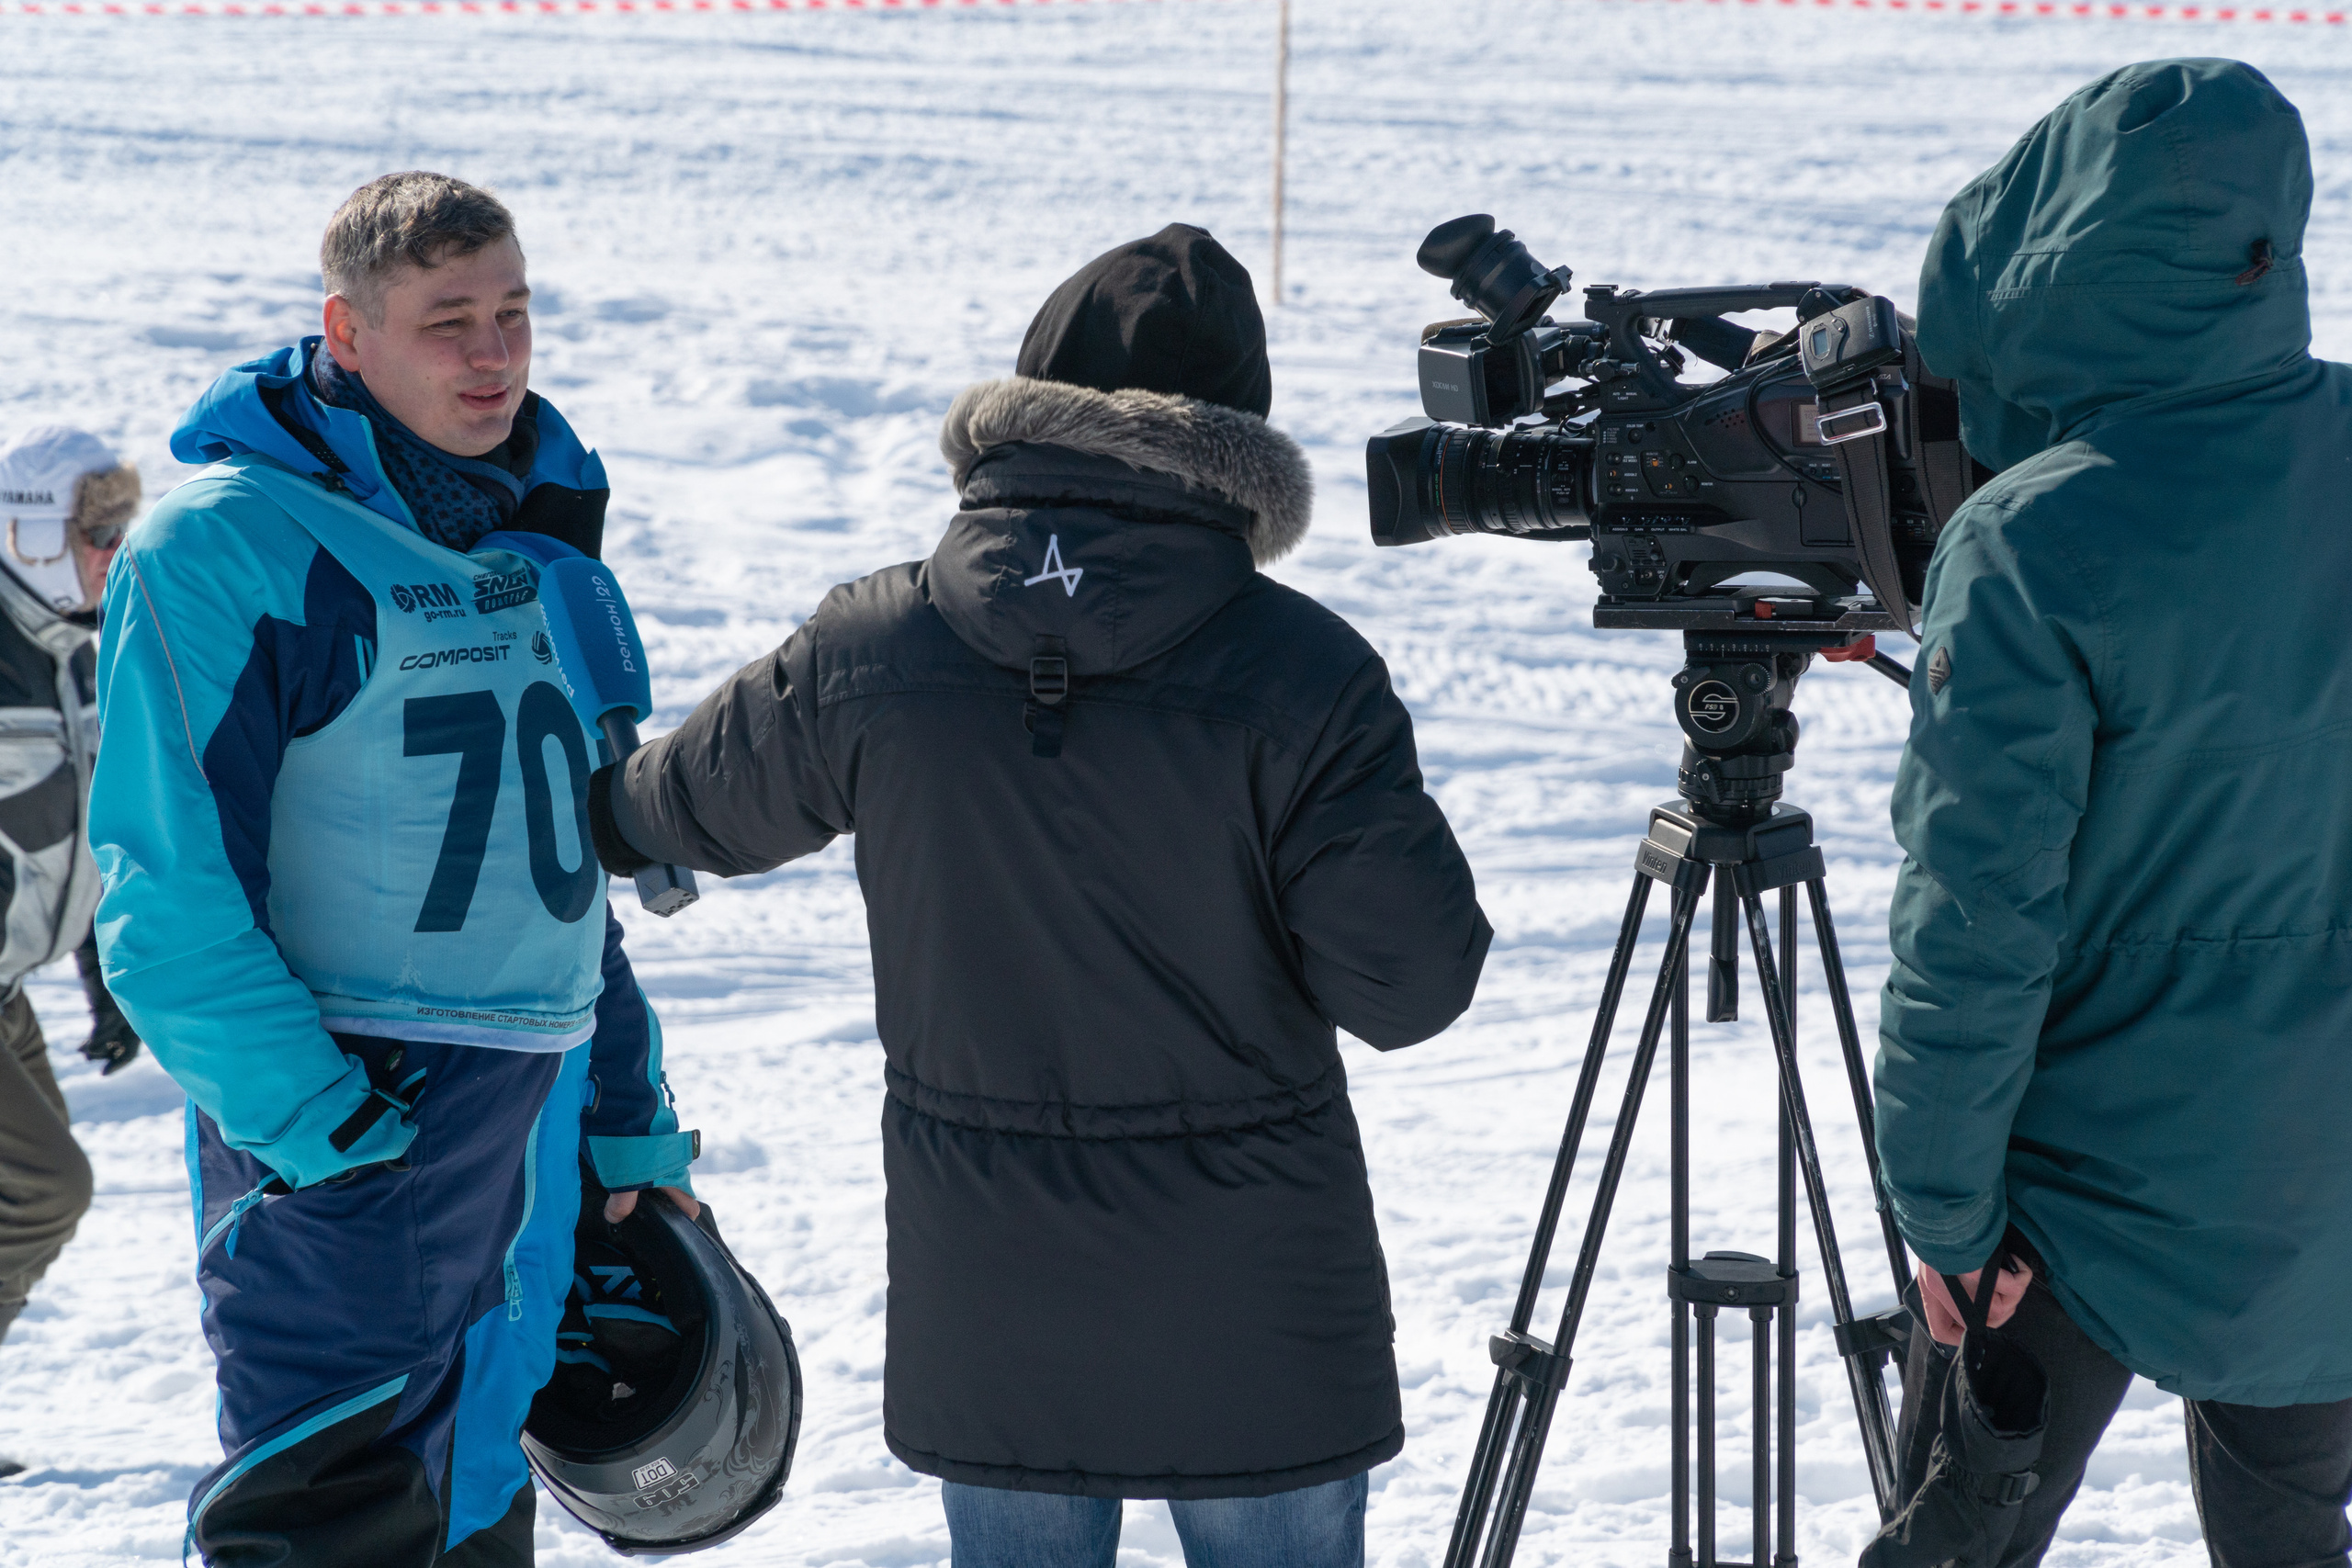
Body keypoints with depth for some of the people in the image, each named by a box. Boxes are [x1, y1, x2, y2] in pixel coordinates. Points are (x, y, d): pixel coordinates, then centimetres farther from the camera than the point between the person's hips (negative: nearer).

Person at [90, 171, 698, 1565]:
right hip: (348, 1133, -7)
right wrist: (305, 1116, -22)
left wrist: (630, 1112, 19)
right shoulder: (223, 541, -11)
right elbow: (166, 886, -15)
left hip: (533, 1124, 8)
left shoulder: (535, 529, 13)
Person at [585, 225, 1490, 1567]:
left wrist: (611, 815, 38)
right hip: (1255, 1318, -2)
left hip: (990, 1310, 3)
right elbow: (1409, 980, -15)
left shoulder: (868, 651, -6)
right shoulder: (1303, 673, -15)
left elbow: (697, 807, 14)